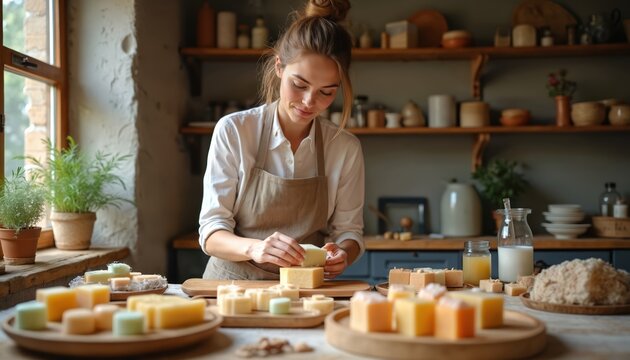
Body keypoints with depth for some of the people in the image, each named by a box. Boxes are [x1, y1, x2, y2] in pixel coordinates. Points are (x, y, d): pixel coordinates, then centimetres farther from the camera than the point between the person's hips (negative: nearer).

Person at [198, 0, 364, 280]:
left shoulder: (346, 149, -1)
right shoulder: (232, 131, -6)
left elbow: (348, 230, 7)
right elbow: (211, 233, -6)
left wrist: (342, 255, -16)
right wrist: (254, 248, -27)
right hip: (232, 284, -2)